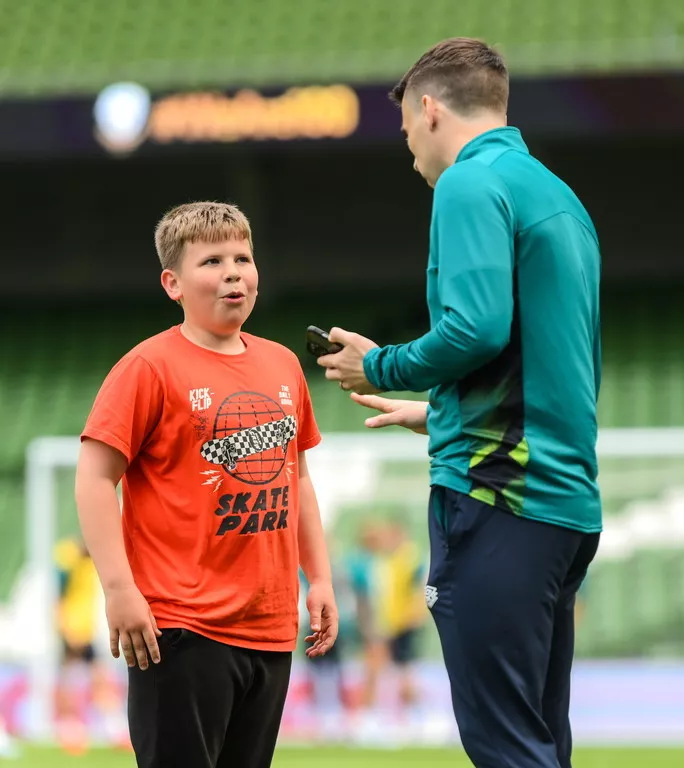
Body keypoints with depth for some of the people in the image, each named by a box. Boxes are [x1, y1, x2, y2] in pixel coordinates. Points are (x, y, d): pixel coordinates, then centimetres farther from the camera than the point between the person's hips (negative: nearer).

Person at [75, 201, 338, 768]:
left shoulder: (283, 365, 13)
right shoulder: (150, 367, -6)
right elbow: (94, 477, -9)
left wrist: (319, 578, 18)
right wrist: (119, 588, -16)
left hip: (269, 627, 6)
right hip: (182, 625, -6)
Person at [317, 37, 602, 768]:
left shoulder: (473, 183, -7)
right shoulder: (559, 197, 19)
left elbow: (477, 327, -20)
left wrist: (381, 368, -3)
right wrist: (436, 412, 32)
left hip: (497, 494, -9)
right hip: (569, 502, 9)